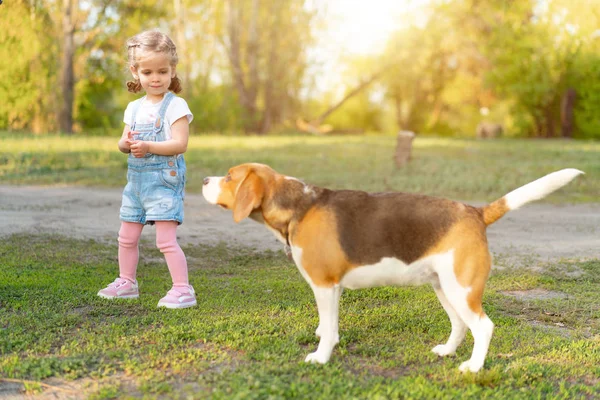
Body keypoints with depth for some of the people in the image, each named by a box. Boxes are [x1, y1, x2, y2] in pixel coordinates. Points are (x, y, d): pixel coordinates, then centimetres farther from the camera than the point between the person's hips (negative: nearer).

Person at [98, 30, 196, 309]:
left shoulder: (176, 105, -8)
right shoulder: (135, 108, 12)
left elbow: (180, 144, -17)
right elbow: (123, 142, 12)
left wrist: (148, 146, -26)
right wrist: (127, 144, -12)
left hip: (164, 180, -7)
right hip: (137, 179, 7)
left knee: (166, 239, -12)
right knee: (127, 237, 15)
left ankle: (183, 290, -5)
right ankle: (126, 282, 32)